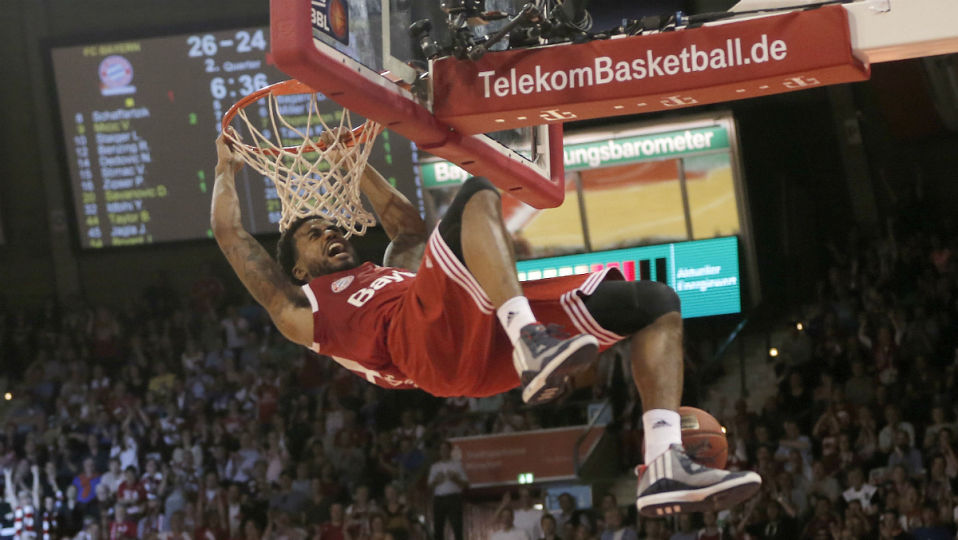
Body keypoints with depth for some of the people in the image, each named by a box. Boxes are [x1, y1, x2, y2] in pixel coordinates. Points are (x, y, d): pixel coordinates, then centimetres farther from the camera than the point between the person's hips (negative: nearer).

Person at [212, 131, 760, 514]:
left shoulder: (391, 272, 46)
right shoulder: (300, 309, 27)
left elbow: (408, 222, 59)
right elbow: (232, 235, 26)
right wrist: (228, 170, 41)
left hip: (492, 338, 8)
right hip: (429, 333, -8)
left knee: (657, 302, -3)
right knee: (478, 195, -30)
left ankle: (666, 464, -24)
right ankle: (532, 344, -51)